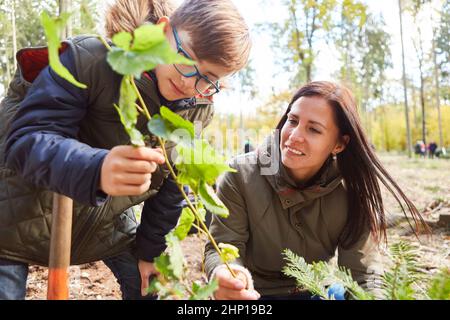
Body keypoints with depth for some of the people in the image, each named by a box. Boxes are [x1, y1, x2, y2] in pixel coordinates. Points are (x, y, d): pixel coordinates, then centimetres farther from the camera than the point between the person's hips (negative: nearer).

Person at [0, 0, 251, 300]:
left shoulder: (199, 109, -10)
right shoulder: (90, 59, -26)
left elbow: (172, 185, -1)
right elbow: (24, 140, -32)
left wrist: (150, 249, 1)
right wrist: (95, 169, -52)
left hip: (109, 215, 4)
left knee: (149, 287, 6)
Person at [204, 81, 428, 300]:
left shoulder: (351, 192, -14)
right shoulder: (240, 176, -17)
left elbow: (363, 277, -13)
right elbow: (223, 245, -16)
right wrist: (221, 275, -39)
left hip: (317, 291, 1)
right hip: (254, 291, 0)